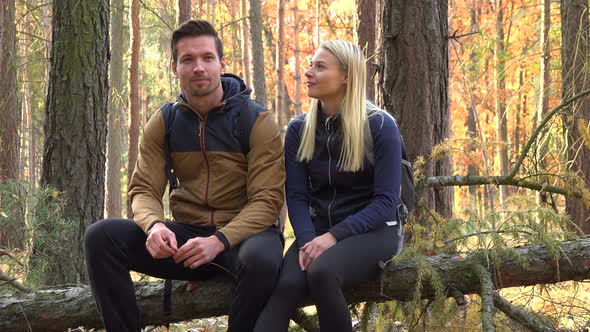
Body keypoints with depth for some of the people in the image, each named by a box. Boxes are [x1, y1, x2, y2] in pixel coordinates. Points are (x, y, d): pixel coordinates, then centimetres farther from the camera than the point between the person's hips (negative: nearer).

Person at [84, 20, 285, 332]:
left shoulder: (258, 122, -7)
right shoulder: (163, 123, 5)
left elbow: (267, 200, -12)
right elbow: (144, 190, 2)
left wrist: (219, 241, -29)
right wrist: (154, 225, -23)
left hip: (242, 233, -3)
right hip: (187, 235, 4)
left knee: (261, 260, -40)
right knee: (101, 236, -19)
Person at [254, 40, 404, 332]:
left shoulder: (380, 127, -7)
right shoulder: (298, 130, 6)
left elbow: (385, 201, -12)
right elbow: (297, 196, 2)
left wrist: (334, 236, -23)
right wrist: (307, 240, -18)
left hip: (372, 230, -3)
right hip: (318, 229, 3)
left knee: (321, 272, -37)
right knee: (285, 285, -30)